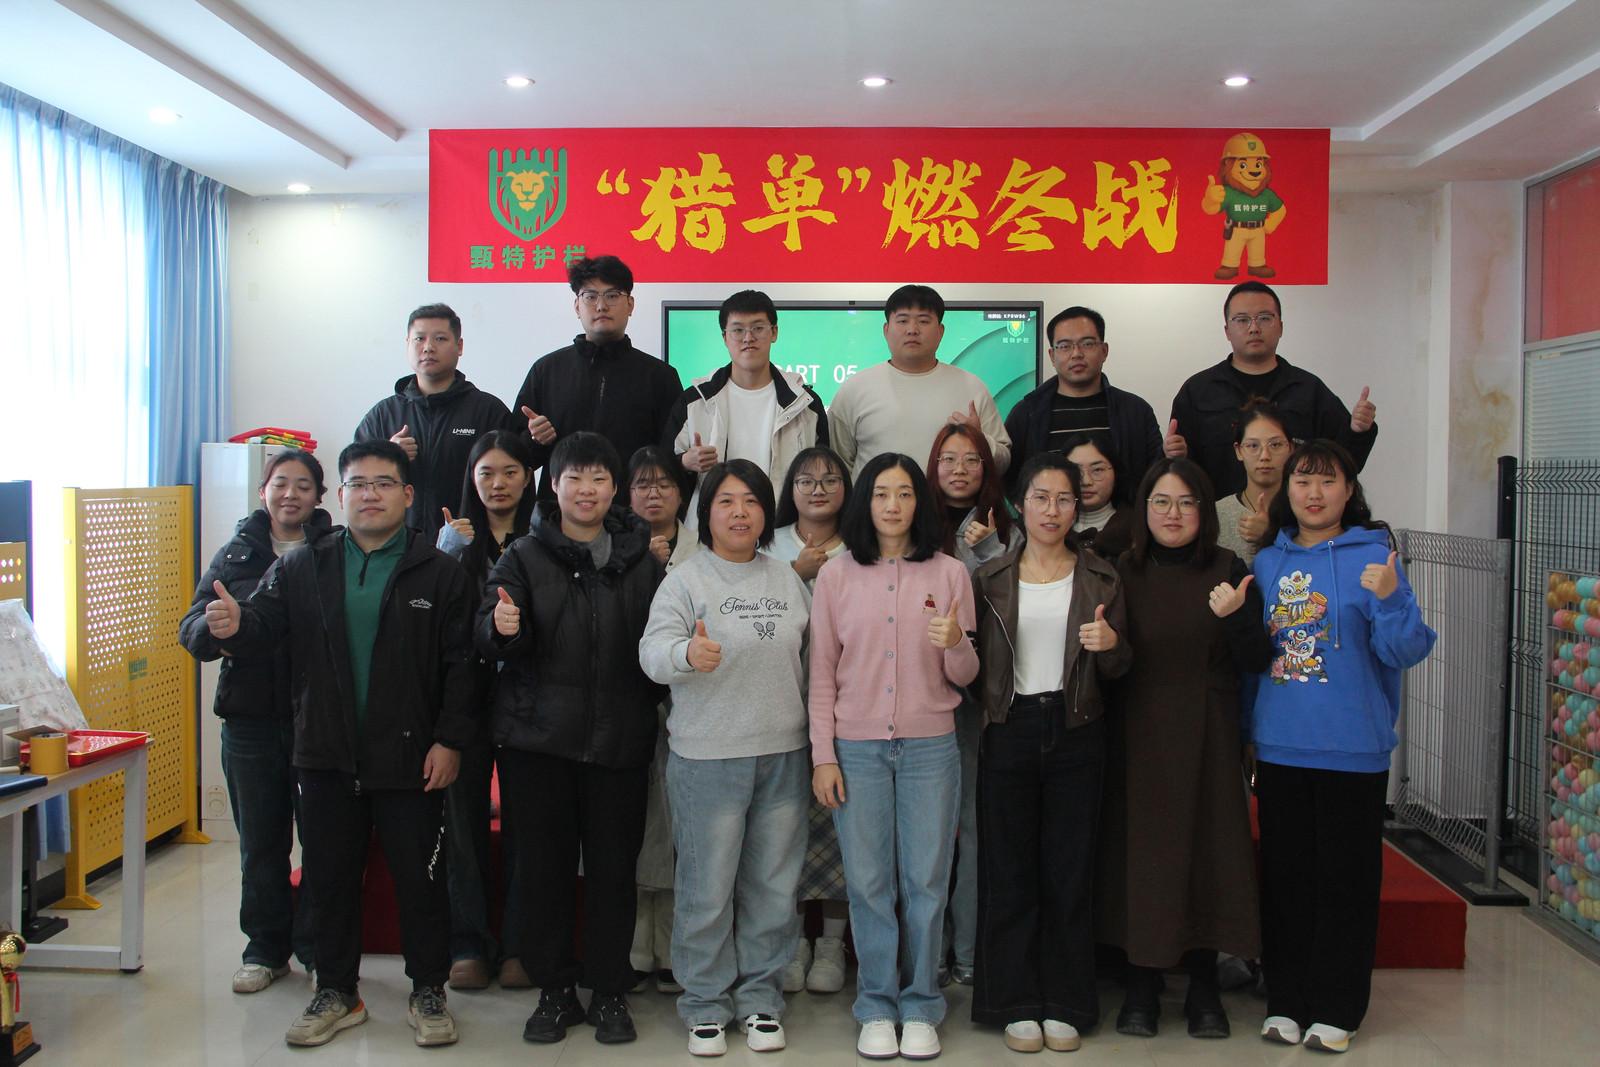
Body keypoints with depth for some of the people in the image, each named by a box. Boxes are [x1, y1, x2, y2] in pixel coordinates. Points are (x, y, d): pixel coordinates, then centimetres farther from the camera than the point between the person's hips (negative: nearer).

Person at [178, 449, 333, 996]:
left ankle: (318, 948, 17)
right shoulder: (236, 553, 7)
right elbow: (192, 629, 0)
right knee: (260, 842, 12)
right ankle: (266, 948, 27)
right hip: (251, 715, 2)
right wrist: (215, 626, -23)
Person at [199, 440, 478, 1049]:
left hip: (410, 758, -3)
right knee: (330, 878, 13)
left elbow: (460, 666, -6)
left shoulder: (439, 574, -2)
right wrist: (233, 627, -24)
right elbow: (264, 625, -1)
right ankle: (335, 992, 30)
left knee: (419, 878, 6)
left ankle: (428, 992, 22)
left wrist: (450, 741, -12)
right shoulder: (302, 568, 8)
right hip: (327, 758, 3)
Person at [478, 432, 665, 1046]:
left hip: (620, 741, 1)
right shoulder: (524, 557, 4)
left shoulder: (642, 560, 8)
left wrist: (654, 705, -2)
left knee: (614, 869, 5)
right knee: (543, 868, 5)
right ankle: (555, 990, 21)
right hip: (537, 740, 0)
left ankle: (610, 994, 20)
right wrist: (502, 627, -29)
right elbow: (490, 639, -7)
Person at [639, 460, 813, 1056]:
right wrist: (688, 653, -39)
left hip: (783, 757, 4)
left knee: (773, 885, 11)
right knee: (707, 888, 3)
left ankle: (760, 996, 27)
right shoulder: (685, 579, -4)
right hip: (707, 760, -4)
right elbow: (652, 651, -16)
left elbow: (813, 658, 15)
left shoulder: (787, 579, 9)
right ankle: (705, 1004, 21)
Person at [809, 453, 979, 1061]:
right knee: (869, 883, 6)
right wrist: (823, 755, -1)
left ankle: (920, 1009, 21)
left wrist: (955, 645, -17)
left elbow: (965, 676, 5)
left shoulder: (948, 574, 2)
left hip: (929, 747, 0)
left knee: (926, 882, 6)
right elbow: (822, 672, 3)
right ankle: (878, 1008, 21)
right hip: (857, 748, 0)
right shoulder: (836, 576, 2)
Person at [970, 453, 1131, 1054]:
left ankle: (1065, 1004, 18)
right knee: (1009, 868, 3)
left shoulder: (1099, 578, 7)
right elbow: (974, 661, 7)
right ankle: (1018, 1004, 16)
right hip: (1010, 730, 0)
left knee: (1070, 868, 4)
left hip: (1076, 730, 0)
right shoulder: (990, 578, 6)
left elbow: (1118, 670, 6)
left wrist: (1110, 644, -14)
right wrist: (989, 701, -12)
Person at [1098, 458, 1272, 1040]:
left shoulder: (1228, 571, 1)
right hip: (1139, 737, 0)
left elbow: (1255, 663, -4)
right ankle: (1142, 986, 17)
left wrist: (1236, 618, -20)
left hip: (1208, 740, 0)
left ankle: (1203, 987, 20)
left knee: (1207, 850, 4)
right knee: (1140, 850, 3)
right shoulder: (1123, 572, 3)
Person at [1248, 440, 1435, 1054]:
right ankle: (1286, 999, 25)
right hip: (1279, 749, 4)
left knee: (1345, 877, 5)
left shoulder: (1374, 556, -5)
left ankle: (1336, 1008, 19)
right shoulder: (1267, 562, 8)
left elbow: (1405, 652, -11)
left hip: (1352, 750, -4)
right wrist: (1247, 729, 15)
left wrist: (1390, 598, -28)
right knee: (1284, 874, 12)